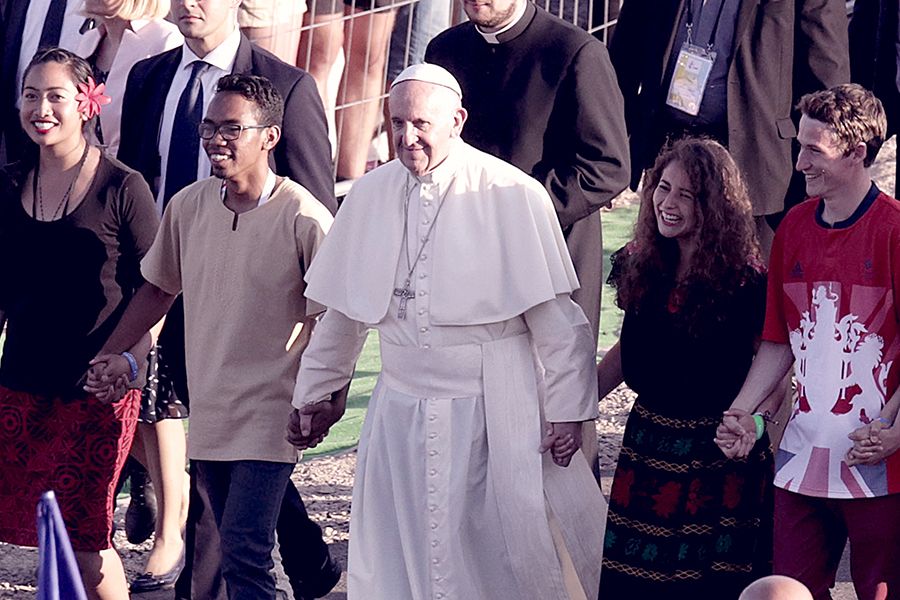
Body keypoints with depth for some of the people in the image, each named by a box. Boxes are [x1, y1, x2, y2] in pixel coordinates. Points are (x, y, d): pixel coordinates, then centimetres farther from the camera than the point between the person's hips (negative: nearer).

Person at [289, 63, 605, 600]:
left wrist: (566, 411, -8)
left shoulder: (514, 196, -9)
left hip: (494, 414, -4)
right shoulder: (370, 195, 4)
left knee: (496, 555, 1)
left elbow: (556, 318, -8)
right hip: (400, 410, 4)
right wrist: (316, 394, 19)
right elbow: (343, 311, 15)